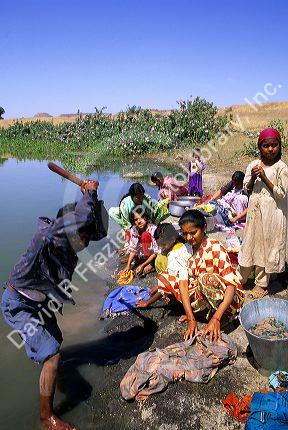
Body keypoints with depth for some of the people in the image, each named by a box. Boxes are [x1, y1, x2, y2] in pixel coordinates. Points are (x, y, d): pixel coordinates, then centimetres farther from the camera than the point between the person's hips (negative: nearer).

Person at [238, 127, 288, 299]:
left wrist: (264, 178, -20)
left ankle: (262, 284, 21)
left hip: (272, 213, -4)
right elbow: (247, 189, 6)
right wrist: (253, 178, -14)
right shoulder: (254, 165, 3)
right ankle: (242, 278, 29)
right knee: (251, 242, 14)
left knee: (266, 246, 6)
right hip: (255, 210, 4)